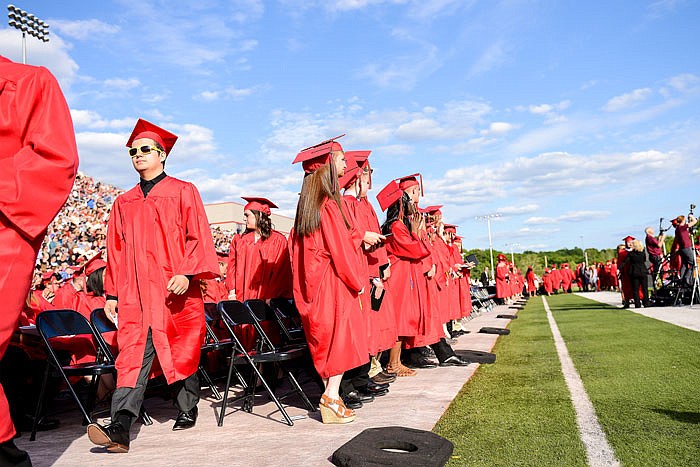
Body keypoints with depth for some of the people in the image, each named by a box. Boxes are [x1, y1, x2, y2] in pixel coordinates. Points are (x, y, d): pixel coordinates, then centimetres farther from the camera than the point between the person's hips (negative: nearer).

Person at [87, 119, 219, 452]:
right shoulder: (124, 203, 17)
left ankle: (187, 410, 25)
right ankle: (120, 428, -12)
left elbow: (198, 237, -3)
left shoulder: (183, 191, 5)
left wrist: (187, 273, -17)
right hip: (134, 294, 3)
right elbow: (116, 250, 16)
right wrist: (111, 293, 11)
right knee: (132, 357, -7)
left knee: (182, 353, 7)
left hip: (176, 291, -3)